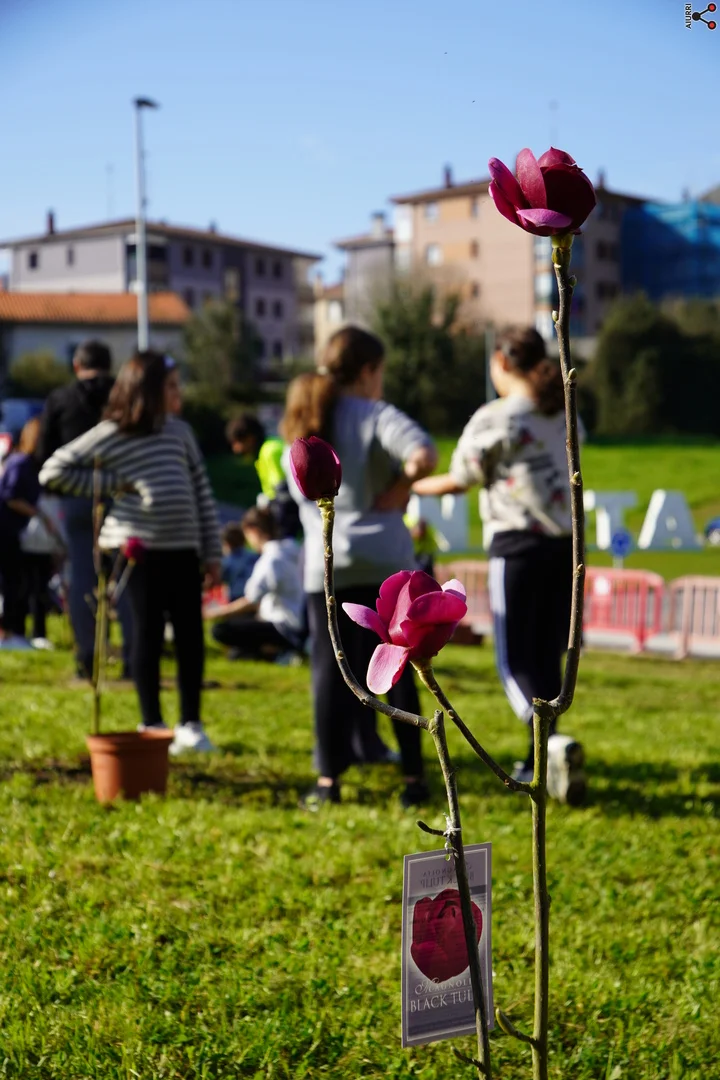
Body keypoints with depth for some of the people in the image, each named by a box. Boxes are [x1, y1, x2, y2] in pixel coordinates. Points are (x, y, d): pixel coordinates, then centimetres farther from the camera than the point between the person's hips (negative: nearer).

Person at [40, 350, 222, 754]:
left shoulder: (180, 431, 11)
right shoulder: (112, 434, -4)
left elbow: (202, 493, 13)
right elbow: (54, 471, -4)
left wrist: (212, 553, 9)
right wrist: (112, 484, -8)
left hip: (183, 548, 5)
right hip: (141, 548, -4)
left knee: (192, 637, 3)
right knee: (149, 635, 1)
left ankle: (191, 724, 13)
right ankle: (152, 726, 12)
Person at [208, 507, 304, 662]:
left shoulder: (271, 560, -19)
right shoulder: (290, 550, 8)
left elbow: (250, 602, -20)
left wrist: (215, 613, -13)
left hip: (285, 630, -10)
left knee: (221, 630, -17)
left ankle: (277, 650, -13)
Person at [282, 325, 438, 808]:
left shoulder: (302, 425, 13)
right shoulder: (376, 416, -6)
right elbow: (423, 457, -25)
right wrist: (396, 491, -10)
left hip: (326, 564, 3)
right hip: (385, 562, -3)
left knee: (330, 672, 7)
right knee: (398, 672, 5)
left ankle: (329, 780, 7)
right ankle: (414, 778, 8)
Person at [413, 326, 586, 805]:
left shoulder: (494, 419, -8)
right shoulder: (565, 414, 9)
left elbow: (457, 482, -1)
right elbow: (567, 473, 15)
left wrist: (408, 488, 15)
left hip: (519, 545, -6)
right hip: (566, 545, 6)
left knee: (516, 661, -4)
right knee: (547, 656, 14)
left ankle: (554, 741, -28)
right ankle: (539, 765, 20)